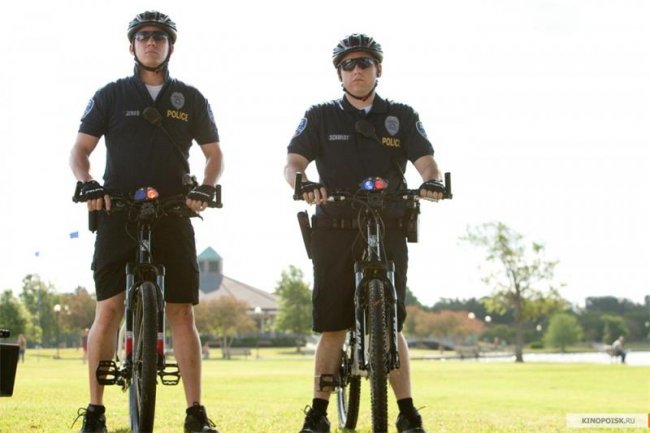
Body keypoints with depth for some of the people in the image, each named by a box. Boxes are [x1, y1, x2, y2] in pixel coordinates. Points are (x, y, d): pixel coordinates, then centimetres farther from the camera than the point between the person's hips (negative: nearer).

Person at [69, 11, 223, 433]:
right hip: (118, 215, -1)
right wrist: (88, 184, -12)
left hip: (173, 217, 1)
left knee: (182, 313, -2)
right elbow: (80, 149, 7)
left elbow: (215, 154, 15)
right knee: (108, 310, -6)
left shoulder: (191, 99, 12)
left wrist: (206, 189, -4)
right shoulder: (111, 95, 9)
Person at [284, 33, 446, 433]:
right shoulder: (321, 117, 7)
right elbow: (293, 163, -2)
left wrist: (433, 181, -25)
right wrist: (304, 183, -26)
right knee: (332, 327, 0)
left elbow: (425, 160, -1)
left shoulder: (402, 117, 9)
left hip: (388, 233, 0)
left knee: (390, 326, -2)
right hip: (335, 234, 0)